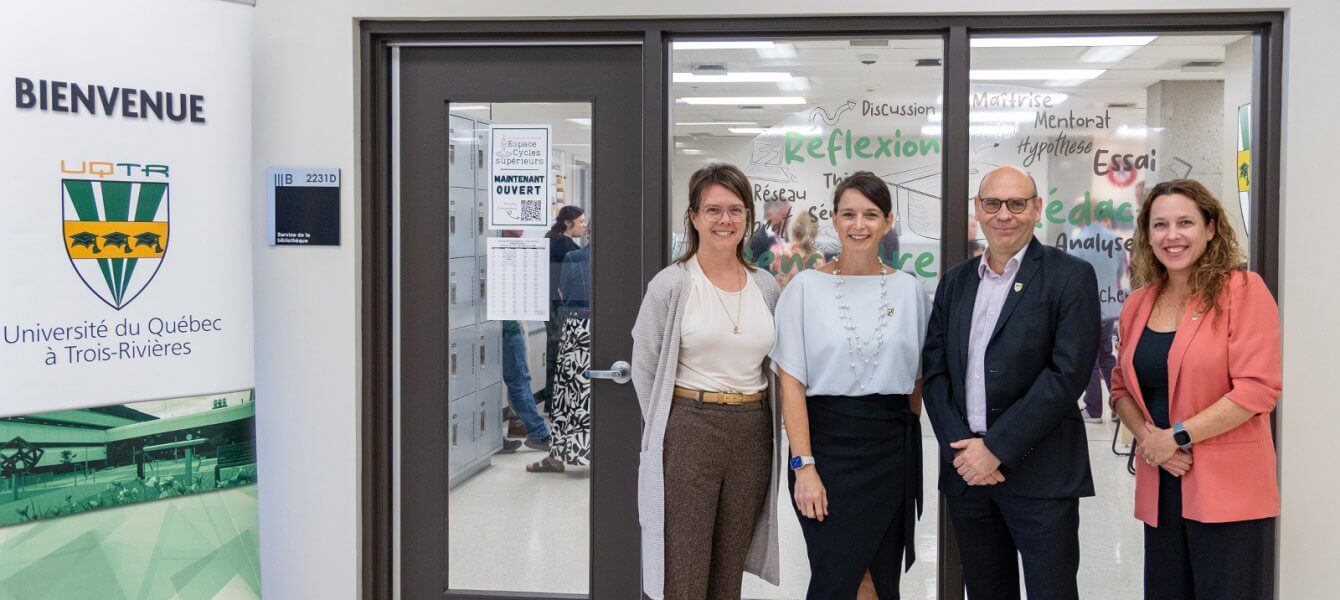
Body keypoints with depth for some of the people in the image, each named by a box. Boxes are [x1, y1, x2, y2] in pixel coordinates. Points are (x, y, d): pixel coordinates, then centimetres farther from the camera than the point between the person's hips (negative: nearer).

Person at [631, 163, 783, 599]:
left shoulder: (766, 287, 8)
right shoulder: (671, 285, -5)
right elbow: (645, 368, -1)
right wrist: (667, 430, -2)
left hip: (752, 434, 4)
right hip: (688, 431, -4)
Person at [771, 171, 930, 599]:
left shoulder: (908, 289, 5)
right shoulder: (806, 287, -2)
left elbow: (915, 375, 14)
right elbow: (791, 381, -6)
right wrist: (804, 466, -13)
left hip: (892, 447, 3)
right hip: (828, 440, -3)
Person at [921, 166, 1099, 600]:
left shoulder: (1071, 277, -3)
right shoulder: (955, 282, 12)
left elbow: (1067, 374, -12)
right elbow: (935, 372, 8)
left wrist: (996, 447, -15)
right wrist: (960, 447, -8)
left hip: (1040, 474, -4)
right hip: (966, 469, 5)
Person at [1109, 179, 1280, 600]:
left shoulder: (1242, 290, -7)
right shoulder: (1138, 305, 11)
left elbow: (1258, 388, -14)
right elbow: (1122, 387, 15)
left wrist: (1178, 437, -14)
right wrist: (1147, 437, -4)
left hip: (1228, 490, -5)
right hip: (1160, 488, 5)